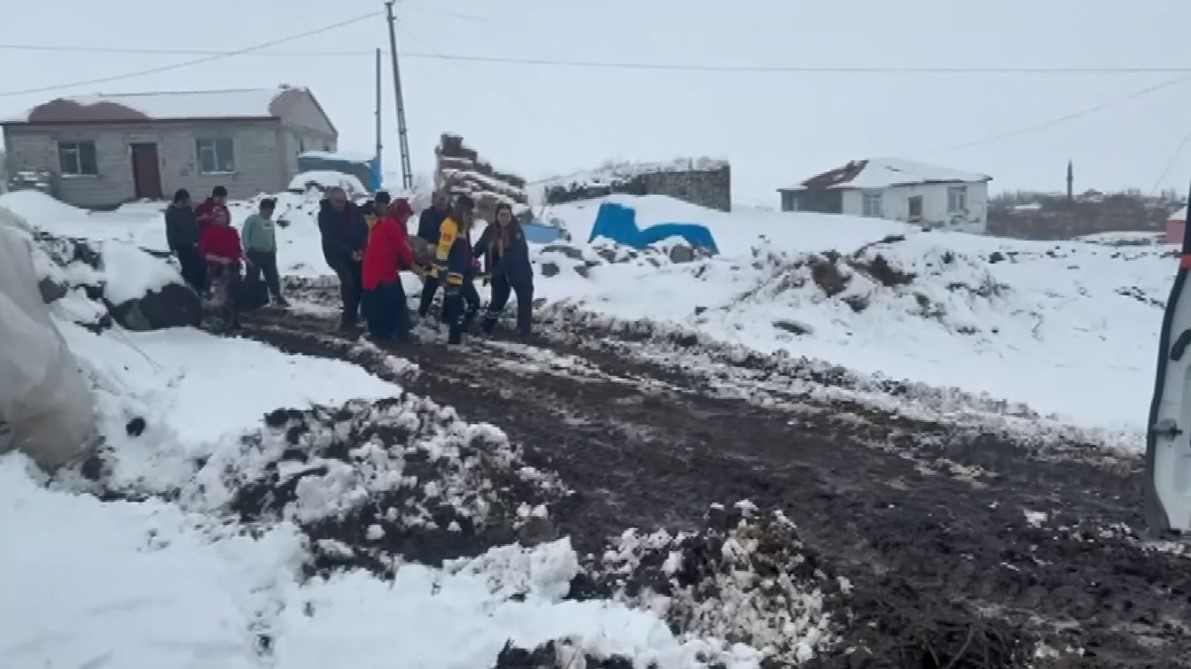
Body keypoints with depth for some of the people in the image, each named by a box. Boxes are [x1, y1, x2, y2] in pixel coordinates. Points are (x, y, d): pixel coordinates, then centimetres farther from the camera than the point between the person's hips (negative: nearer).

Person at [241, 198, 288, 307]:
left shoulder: (270, 222, 14)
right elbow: (245, 235, -11)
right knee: (253, 278, -2)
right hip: (255, 254, -6)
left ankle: (278, 298, 14)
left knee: (273, 277, 7)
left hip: (268, 254, 6)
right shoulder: (252, 219, -7)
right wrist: (247, 250, -14)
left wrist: (274, 251, 15)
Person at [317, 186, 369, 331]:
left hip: (356, 251, 4)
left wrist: (362, 248, -17)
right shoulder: (324, 215, -14)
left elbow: (364, 229, -3)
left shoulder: (353, 209, -6)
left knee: (360, 281, -1)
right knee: (348, 281, -19)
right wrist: (349, 252, -25)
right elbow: (330, 239, -18)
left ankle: (353, 312, 18)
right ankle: (349, 318, -13)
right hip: (336, 253, -4)